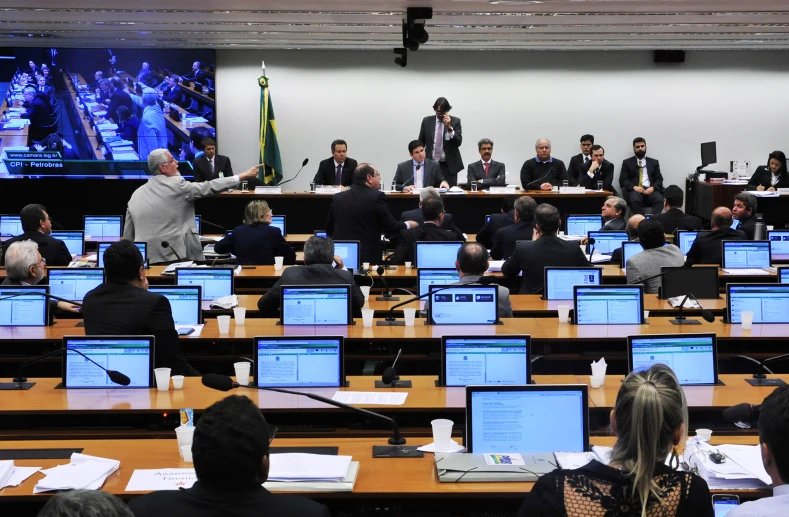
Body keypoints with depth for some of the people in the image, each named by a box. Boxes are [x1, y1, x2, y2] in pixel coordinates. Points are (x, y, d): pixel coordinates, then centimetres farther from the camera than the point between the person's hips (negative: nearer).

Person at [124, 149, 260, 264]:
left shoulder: (136, 194, 9)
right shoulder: (176, 185, -7)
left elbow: (128, 237, 10)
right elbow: (210, 187, -5)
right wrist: (243, 176, 2)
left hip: (146, 260, 5)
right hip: (177, 258, -5)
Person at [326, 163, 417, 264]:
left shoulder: (338, 197, 6)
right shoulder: (377, 196, -7)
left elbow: (329, 229, 15)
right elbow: (391, 228, -4)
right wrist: (408, 225, 15)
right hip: (368, 256, -4)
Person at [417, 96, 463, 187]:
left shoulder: (455, 121, 1)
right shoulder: (427, 121, 6)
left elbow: (458, 142, -7)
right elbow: (421, 142, 12)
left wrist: (449, 127, -18)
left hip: (449, 165, -1)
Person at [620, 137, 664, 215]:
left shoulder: (654, 162, 22)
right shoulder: (627, 162, 17)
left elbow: (659, 179, 13)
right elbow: (623, 180, 7)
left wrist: (652, 188, -10)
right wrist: (634, 187, -13)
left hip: (650, 190, 2)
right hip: (634, 190, -2)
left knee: (659, 200, -32)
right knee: (634, 200, -38)